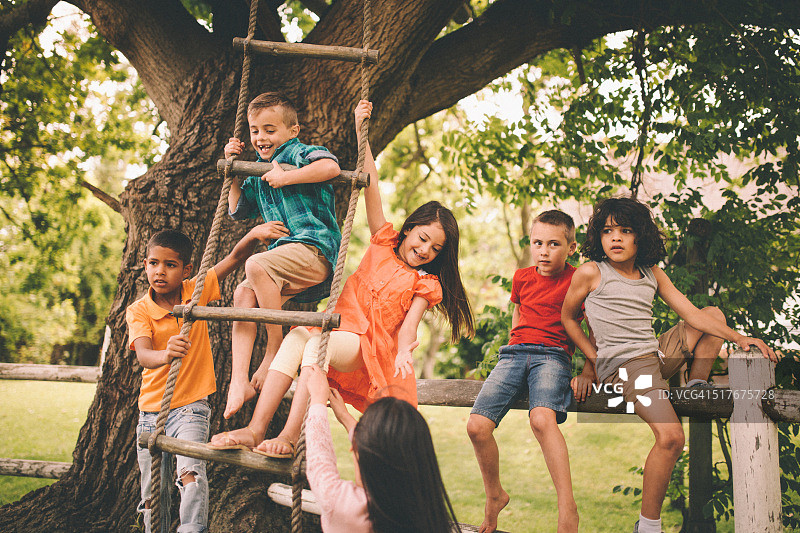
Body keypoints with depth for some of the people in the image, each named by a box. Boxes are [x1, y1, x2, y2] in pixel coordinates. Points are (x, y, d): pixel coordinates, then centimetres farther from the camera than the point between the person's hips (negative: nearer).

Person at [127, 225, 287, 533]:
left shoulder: (196, 292, -3)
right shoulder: (138, 311, -8)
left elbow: (234, 258, -9)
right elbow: (142, 355, -26)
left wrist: (254, 234, -30)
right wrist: (165, 355, -50)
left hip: (191, 406, -2)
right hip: (151, 411, 2)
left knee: (190, 473, -28)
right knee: (152, 495, 10)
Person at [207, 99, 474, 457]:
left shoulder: (426, 284, 11)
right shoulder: (383, 243, 17)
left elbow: (409, 323, -6)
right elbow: (371, 188, 10)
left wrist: (403, 354, -30)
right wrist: (360, 131, 4)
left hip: (369, 347, -3)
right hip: (340, 329, 3)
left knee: (316, 344, -34)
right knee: (296, 338, -29)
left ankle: (291, 436, -40)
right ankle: (255, 429, -35)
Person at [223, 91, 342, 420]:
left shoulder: (299, 153, 1)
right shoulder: (258, 174, 25)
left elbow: (331, 166, -22)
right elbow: (237, 211, 35)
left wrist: (285, 178, -17)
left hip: (315, 248, -8)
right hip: (287, 261, 8)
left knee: (256, 266, -31)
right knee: (244, 293, -12)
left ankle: (275, 349, -19)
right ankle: (239, 381, -18)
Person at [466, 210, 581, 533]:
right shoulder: (522, 278, 20)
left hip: (553, 355, -4)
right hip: (515, 352, 4)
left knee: (542, 419, -37)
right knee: (477, 425, -18)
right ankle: (494, 496, 7)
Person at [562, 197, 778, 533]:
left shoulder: (652, 275, 12)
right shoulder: (591, 272, -3)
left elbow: (691, 313, 10)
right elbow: (567, 318, 8)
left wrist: (739, 337, 0)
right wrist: (594, 360, 4)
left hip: (658, 354, 8)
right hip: (623, 364, -7)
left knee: (715, 315, 21)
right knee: (671, 437, -29)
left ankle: (697, 387, 14)